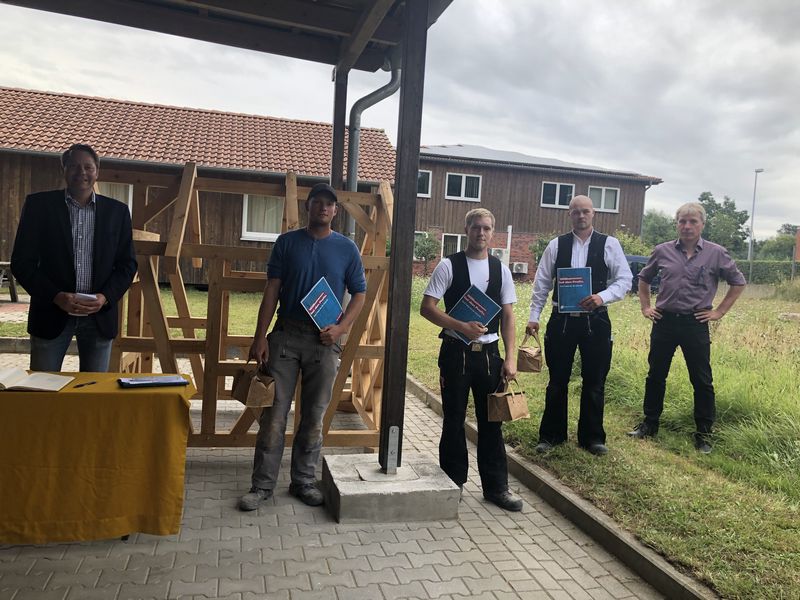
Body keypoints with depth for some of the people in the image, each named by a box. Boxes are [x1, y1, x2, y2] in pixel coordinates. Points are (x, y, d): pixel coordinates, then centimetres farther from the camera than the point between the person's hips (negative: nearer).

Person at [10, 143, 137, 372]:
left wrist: (105, 298, -9)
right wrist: (56, 297, -14)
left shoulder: (117, 211, 6)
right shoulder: (39, 204, 2)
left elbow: (127, 264, 7)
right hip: (51, 313, -1)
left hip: (100, 315, 1)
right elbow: (21, 261, 0)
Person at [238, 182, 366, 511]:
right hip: (286, 334, 0)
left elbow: (359, 293, 7)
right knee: (274, 412, 0)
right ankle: (263, 484, 12)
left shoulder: (346, 248, 5)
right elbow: (271, 291, 1)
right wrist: (260, 337, -6)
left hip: (325, 339, 1)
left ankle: (304, 481, 22)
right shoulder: (287, 242, 4)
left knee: (314, 415, 8)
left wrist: (341, 327, -9)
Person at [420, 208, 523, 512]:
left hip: (489, 353, 3)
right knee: (454, 419, 8)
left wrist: (511, 358, 0)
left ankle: (496, 486, 21)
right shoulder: (449, 266, -4)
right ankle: (453, 483, 24)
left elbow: (508, 316, 7)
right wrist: (462, 327, -19)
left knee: (491, 420, 8)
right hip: (456, 352, -3)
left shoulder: (500, 269, 7)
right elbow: (427, 307, -8)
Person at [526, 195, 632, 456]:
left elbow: (624, 279, -1)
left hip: (595, 321, 0)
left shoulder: (609, 244, 0)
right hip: (561, 320, 1)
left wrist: (602, 297, -18)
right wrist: (534, 316, 0)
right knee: (557, 381, 10)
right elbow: (542, 283, 5)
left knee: (594, 382, 9)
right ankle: (551, 435, 24)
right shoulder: (556, 245, 3)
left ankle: (592, 437, 25)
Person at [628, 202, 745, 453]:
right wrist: (645, 307, 11)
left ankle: (704, 433, 17)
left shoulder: (716, 253, -2)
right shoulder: (663, 251, 3)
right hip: (664, 321, 2)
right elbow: (644, 278, 18)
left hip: (696, 324, -2)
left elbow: (738, 283, 8)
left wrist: (719, 312, 2)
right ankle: (650, 423, 25)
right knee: (655, 376, 10)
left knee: (702, 380, 4)